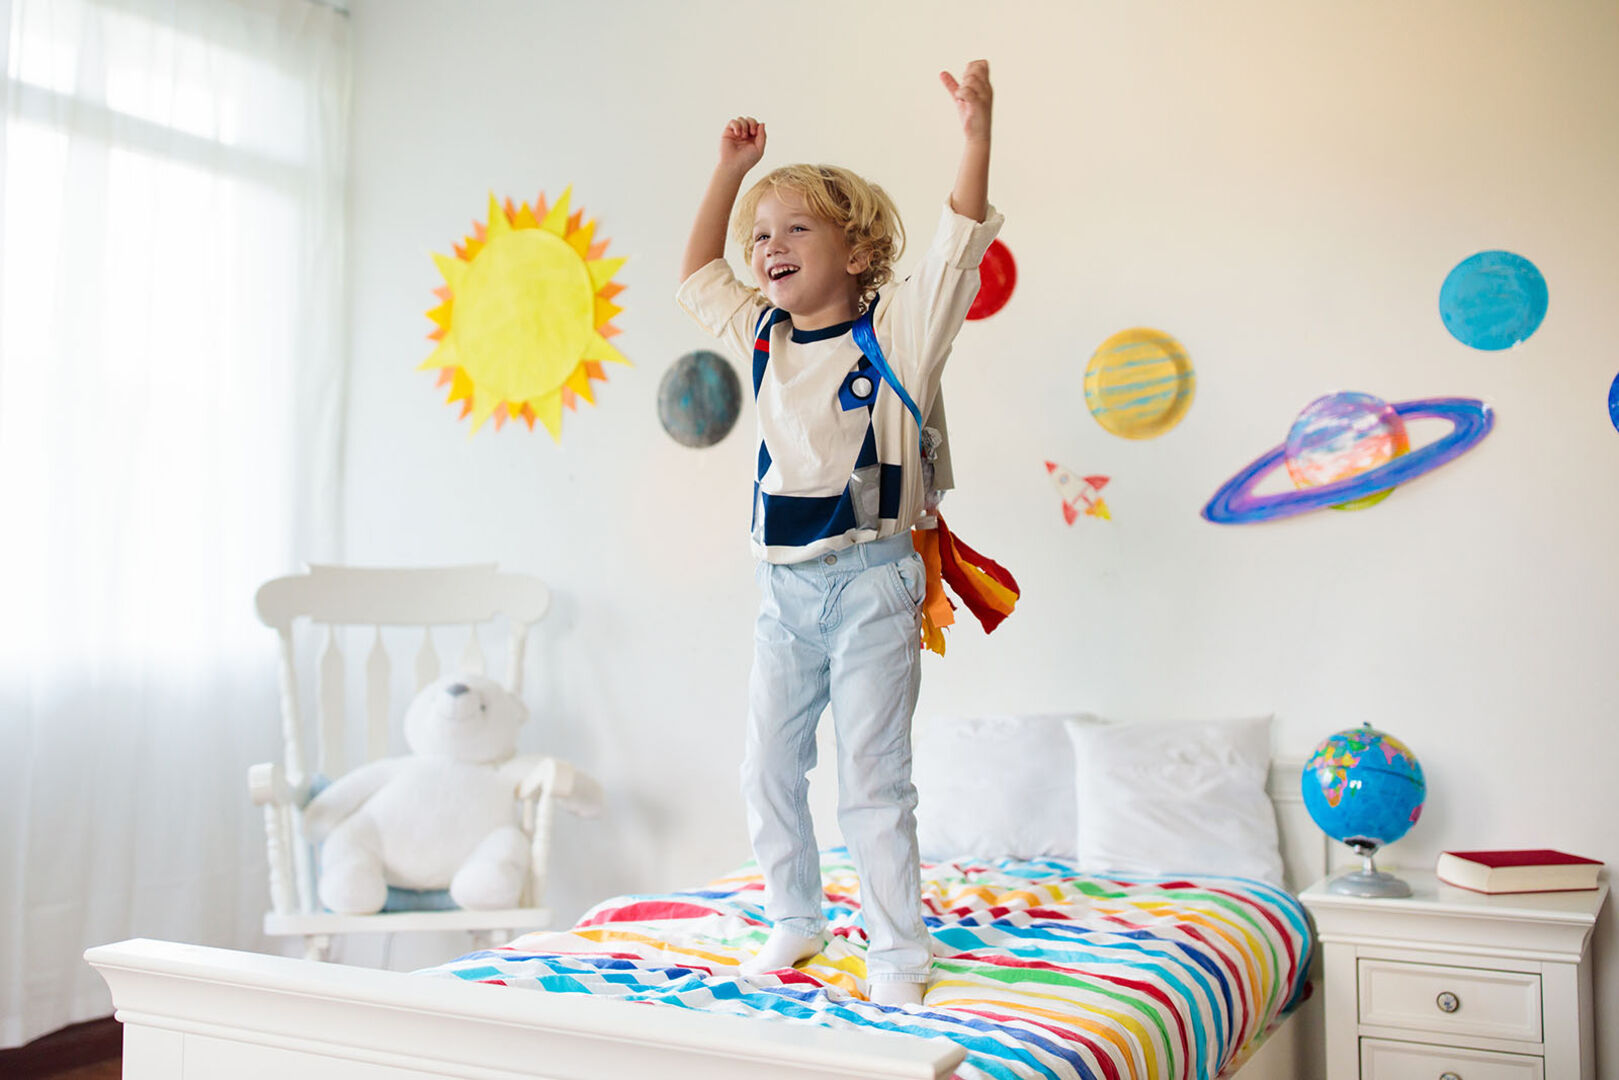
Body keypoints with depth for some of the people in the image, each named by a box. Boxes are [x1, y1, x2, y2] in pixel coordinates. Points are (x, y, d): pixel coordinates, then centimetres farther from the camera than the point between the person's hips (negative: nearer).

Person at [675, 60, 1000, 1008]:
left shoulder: (899, 328, -4)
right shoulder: (764, 337, 11)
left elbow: (963, 244, -14)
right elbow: (698, 276, 23)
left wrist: (977, 130, -22)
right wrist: (730, 171, 19)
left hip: (870, 581, -6)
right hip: (785, 583, 6)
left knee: (874, 778, -2)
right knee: (770, 768, 11)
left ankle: (898, 953, 10)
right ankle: (795, 921, 29)